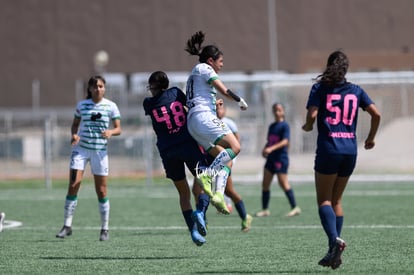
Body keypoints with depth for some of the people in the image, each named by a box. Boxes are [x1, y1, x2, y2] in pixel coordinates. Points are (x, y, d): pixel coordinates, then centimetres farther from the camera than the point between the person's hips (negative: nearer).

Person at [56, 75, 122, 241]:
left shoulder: (111, 106, 0)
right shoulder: (82, 105, 4)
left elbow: (118, 129, 2)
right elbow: (75, 124, 13)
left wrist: (111, 132, -20)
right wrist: (74, 135, -8)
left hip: (100, 151, -1)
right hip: (81, 148, 1)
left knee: (101, 191, 2)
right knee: (73, 185, -10)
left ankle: (105, 229, 12)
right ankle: (67, 226, -3)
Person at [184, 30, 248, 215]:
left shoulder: (194, 74, 29)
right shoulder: (204, 68, 1)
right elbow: (224, 91, -6)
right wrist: (240, 101, 7)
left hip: (192, 123, 10)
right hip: (204, 116, -10)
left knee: (227, 160, 4)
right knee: (234, 146, -18)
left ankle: (219, 194, -13)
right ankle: (207, 173, -31)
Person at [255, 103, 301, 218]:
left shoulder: (284, 126, -7)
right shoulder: (271, 126, 16)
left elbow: (285, 141, -19)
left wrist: (271, 148, -29)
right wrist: (265, 150, 3)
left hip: (281, 158, -8)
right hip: (271, 158, 8)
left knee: (283, 183, -8)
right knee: (265, 184, 4)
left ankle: (295, 207, 0)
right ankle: (265, 209, 10)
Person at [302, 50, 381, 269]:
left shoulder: (320, 88, 0)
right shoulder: (355, 90, 10)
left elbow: (312, 116, -12)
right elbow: (376, 114, 4)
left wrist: (307, 127, 11)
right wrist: (371, 138, 18)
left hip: (328, 149, -4)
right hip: (350, 150, 4)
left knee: (324, 200, 0)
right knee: (336, 200, 14)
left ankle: (334, 240, -26)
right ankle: (334, 252, 9)